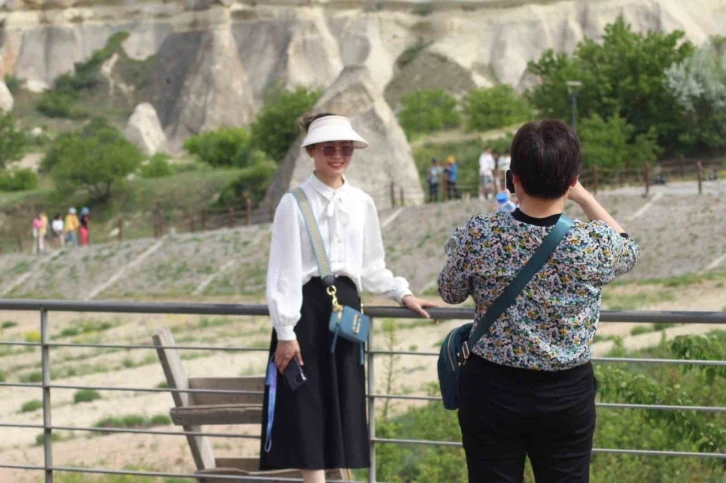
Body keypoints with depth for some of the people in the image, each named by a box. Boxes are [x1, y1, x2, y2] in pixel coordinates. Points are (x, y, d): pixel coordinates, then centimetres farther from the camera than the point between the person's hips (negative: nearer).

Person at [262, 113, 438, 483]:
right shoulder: (294, 204, -6)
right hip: (306, 309, -5)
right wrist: (285, 332, -12)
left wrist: (403, 295, 4)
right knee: (307, 411, -4)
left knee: (342, 410, 8)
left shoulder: (362, 204, 9)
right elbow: (283, 271, -8)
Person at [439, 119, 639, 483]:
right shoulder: (592, 244, -15)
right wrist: (583, 196, 16)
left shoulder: (480, 234, -14)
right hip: (567, 395, 0)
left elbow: (450, 293, 5)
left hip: (491, 390, 1)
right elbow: (629, 251, 10)